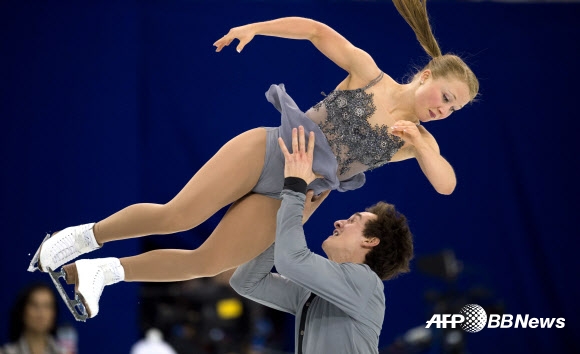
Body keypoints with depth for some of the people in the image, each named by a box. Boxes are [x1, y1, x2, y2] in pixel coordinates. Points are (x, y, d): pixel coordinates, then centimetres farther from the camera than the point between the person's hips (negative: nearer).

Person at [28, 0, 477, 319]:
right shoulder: (368, 72, -5)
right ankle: (86, 235, 4)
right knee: (174, 217, -17)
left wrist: (418, 141, -22)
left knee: (208, 263, -5)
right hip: (268, 150, -3)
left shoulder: (419, 141, 5)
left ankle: (100, 272, 8)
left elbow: (447, 184, -9)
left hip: (289, 199, 4)